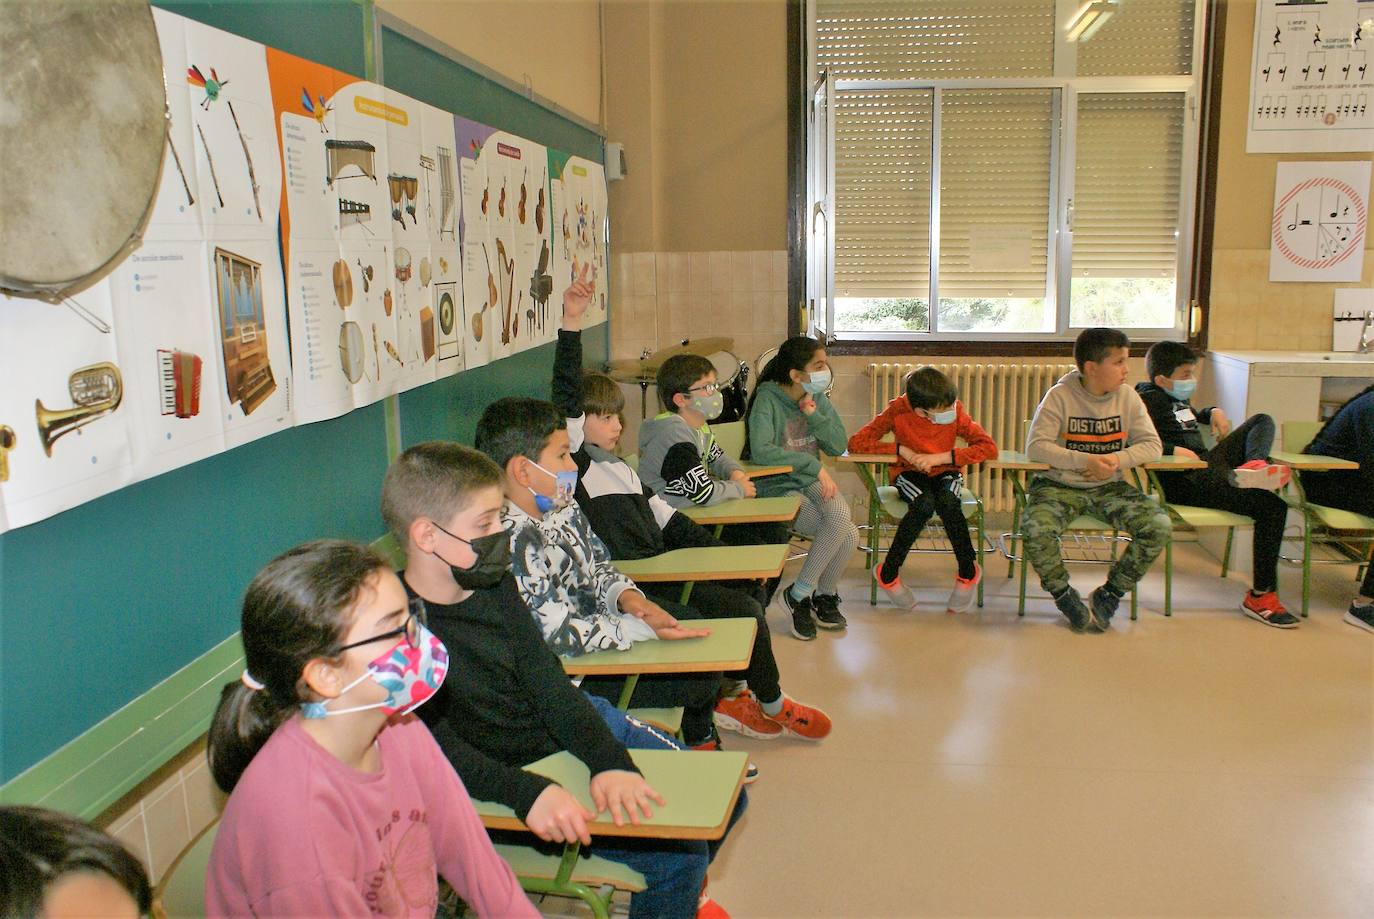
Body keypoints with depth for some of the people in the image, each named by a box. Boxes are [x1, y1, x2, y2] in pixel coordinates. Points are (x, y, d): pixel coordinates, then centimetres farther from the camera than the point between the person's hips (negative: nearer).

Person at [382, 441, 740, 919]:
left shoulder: (494, 584, -3)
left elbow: (547, 679, -7)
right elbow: (439, 748, -24)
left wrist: (609, 762, -21)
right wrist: (528, 792, -38)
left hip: (581, 724, 7)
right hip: (523, 768, -7)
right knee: (679, 849, -18)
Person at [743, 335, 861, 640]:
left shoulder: (818, 399, 7)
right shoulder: (767, 401, -14)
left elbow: (839, 446, 3)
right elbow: (761, 451, -28)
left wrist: (813, 416, -12)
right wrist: (814, 465, -26)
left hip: (813, 483, 6)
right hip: (778, 489, -6)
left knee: (841, 515, -26)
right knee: (848, 533, -23)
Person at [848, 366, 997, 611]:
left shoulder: (955, 410, -17)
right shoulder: (899, 411, -19)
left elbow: (989, 447, -22)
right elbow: (856, 443, -20)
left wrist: (939, 458, -30)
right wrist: (902, 450, -27)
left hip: (945, 472, 1)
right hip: (909, 473, -1)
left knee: (947, 502, -34)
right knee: (924, 504, -35)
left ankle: (968, 572, -14)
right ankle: (888, 573, -18)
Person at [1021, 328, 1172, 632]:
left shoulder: (1127, 396, 1)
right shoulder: (1060, 396, -10)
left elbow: (1152, 444, 0)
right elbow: (1036, 446, -17)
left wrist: (1118, 459, -19)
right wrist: (1084, 461, -27)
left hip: (1109, 487, 4)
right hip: (1059, 485, -4)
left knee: (1159, 526, -19)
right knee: (1035, 530, -32)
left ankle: (1108, 595, 1)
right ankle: (1064, 594, -2)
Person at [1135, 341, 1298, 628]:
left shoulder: (1179, 398, 27)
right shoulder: (1148, 399, -4)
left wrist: (1214, 412, 28)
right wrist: (1174, 450, -26)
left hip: (1209, 466, 10)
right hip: (1183, 483, -10)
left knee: (1262, 421, 17)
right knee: (1272, 507, -23)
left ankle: (1254, 465, -21)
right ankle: (1260, 596, -19)